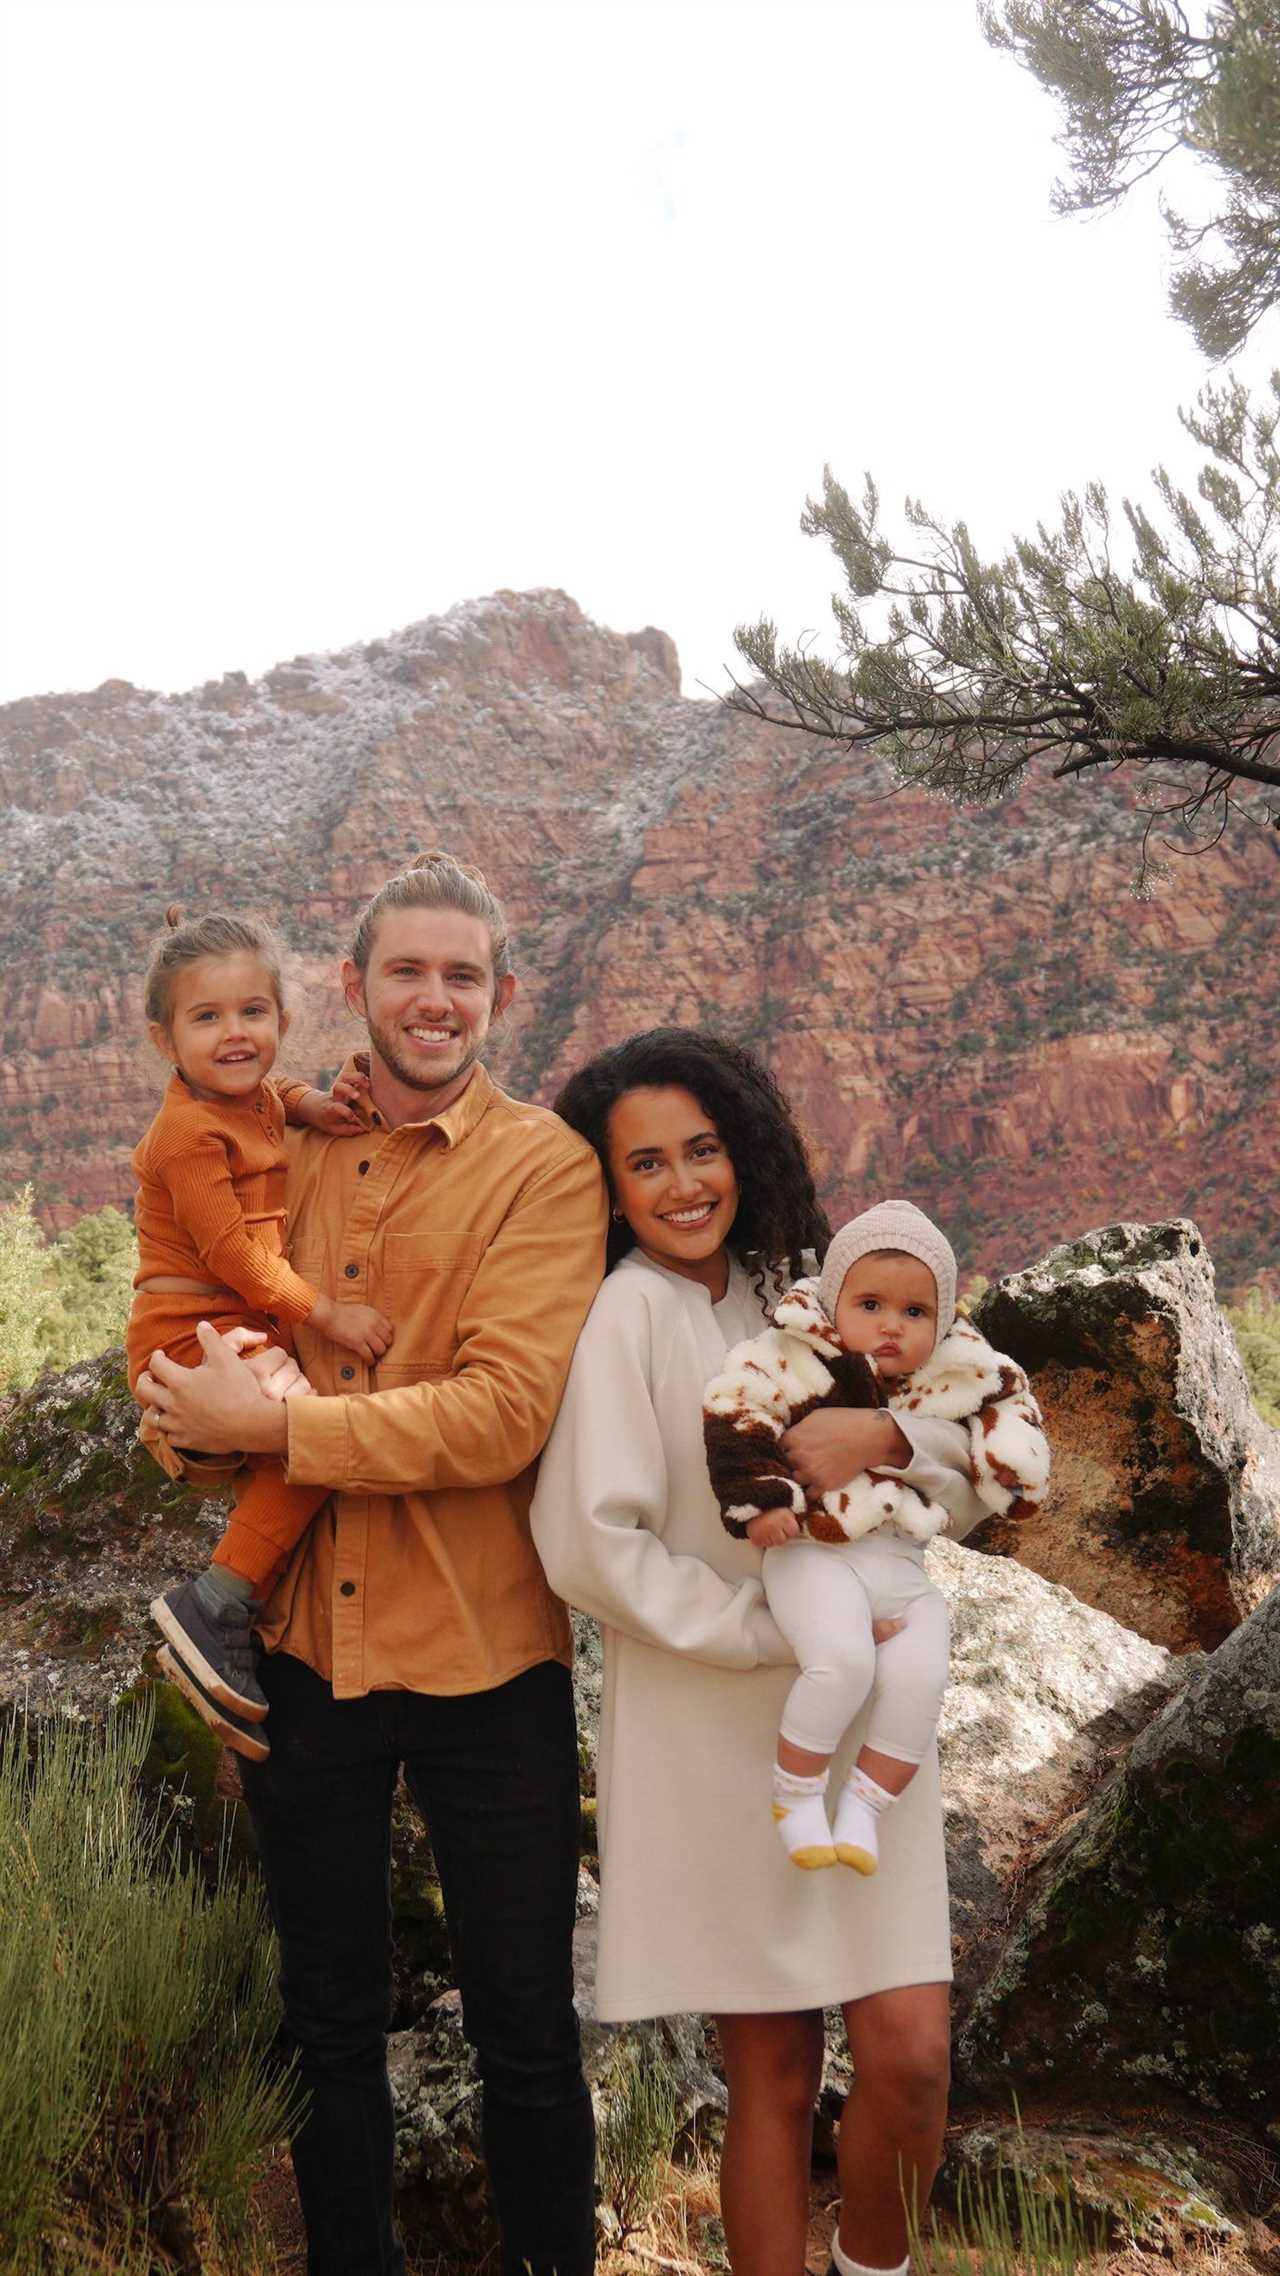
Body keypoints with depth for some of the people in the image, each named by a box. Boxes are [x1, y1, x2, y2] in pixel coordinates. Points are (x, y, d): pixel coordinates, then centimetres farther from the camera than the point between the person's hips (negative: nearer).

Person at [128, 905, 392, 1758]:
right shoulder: (190, 1132, -16)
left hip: (246, 1328, 10)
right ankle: (215, 1607, -19)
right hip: (191, 1334, -10)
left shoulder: (256, 1099, 10)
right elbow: (227, 1250, -20)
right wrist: (325, 1312, -21)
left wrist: (312, 1101, 11)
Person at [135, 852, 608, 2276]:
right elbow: (188, 1335, 14)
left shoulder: (543, 1167, -9)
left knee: (524, 2034, 11)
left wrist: (272, 1425, -18)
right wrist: (189, 1407, -9)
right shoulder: (289, 1151, 5)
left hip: (483, 1656, -4)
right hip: (306, 1642, 4)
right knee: (327, 2021, 20)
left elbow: (504, 1412, -20)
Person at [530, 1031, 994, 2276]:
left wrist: (886, 1435, -15)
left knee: (908, 2054, -2)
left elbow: (969, 1485, 7)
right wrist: (779, 1629, -15)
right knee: (772, 2080, 5)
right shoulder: (628, 1310, -9)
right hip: (716, 1733, -4)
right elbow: (591, 1542, -16)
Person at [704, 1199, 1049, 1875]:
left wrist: (1011, 1458, 8)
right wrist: (759, 1499, -17)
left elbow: (1008, 1393, 25)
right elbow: (733, 1411, -10)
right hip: (815, 1553, -5)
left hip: (904, 1567, 5)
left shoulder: (960, 1375, 8)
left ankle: (862, 1808, 4)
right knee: (842, 1662, -27)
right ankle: (795, 1794, -4)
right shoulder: (799, 1356, -6)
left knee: (919, 1679, -17)